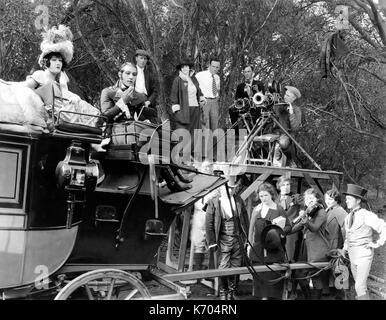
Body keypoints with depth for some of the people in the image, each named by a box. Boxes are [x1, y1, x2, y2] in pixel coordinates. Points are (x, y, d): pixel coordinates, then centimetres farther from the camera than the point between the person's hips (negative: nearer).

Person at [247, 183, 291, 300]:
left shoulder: (279, 209, -1)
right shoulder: (256, 209, 7)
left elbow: (289, 227, 3)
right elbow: (251, 228, 11)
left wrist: (281, 231, -17)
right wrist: (249, 245, 8)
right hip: (258, 248, 3)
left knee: (273, 275, -1)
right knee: (260, 276, 4)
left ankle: (273, 295, 9)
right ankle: (263, 296, 13)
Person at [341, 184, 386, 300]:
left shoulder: (367, 215, -12)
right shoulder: (348, 218, 10)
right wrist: (344, 249, 15)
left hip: (364, 254, -7)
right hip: (352, 255, 7)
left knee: (360, 287, -14)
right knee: (359, 284, 16)